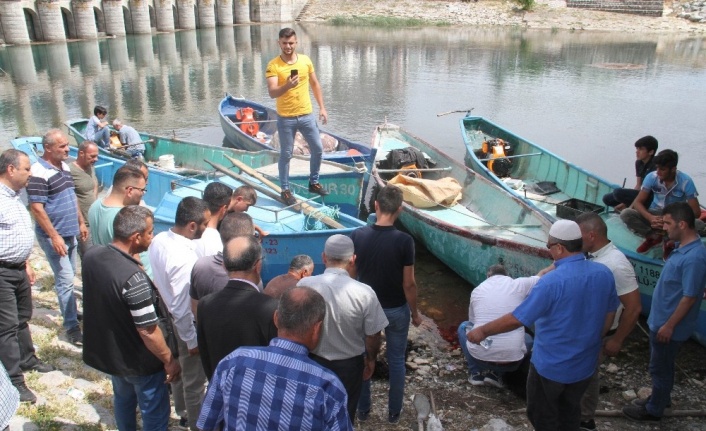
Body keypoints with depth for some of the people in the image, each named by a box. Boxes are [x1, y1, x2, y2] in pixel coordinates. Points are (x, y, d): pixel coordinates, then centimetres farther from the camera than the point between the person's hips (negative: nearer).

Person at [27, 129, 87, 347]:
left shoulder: (64, 167, 8)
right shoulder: (39, 173, -19)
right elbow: (36, 208, -21)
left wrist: (81, 223, 18)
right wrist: (54, 236, -22)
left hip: (70, 232, 8)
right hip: (54, 236, -8)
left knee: (69, 275, 19)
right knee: (65, 279, -6)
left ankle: (71, 310, 35)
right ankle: (72, 326, 0)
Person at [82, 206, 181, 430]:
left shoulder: (91, 255, -12)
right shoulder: (133, 278, -35)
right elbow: (148, 332, -27)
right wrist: (169, 360, -13)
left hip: (106, 351, 8)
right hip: (139, 361, -8)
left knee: (123, 399, 31)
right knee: (155, 413, 15)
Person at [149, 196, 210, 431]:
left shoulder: (159, 240, -11)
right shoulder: (184, 258, -36)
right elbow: (182, 308, -28)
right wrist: (192, 340, -16)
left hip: (167, 318, 9)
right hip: (185, 325, -9)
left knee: (178, 366, 31)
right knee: (194, 379, 14)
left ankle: (181, 406, 56)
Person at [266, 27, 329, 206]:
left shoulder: (306, 60, 2)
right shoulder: (273, 65, -11)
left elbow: (315, 84, 12)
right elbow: (272, 93, -20)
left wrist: (322, 107, 9)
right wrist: (287, 86, -40)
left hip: (307, 115, 4)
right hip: (286, 118, -4)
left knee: (318, 149, 11)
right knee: (286, 155, 5)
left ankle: (314, 183, 30)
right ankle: (285, 190, 19)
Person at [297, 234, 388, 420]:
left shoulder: (303, 286, -18)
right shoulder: (364, 293, -24)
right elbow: (373, 336, -13)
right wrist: (371, 360, 8)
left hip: (313, 362, 2)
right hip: (349, 365, -1)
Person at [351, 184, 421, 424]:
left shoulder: (357, 236, -13)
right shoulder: (404, 241, -20)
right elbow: (408, 283, -15)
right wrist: (415, 312, 0)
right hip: (396, 310, -2)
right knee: (396, 361, 16)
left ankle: (363, 410, 32)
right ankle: (394, 412, 29)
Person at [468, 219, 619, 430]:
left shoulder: (551, 282, -28)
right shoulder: (604, 273, -8)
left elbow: (517, 318, -23)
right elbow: (609, 315, 6)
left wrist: (484, 330, -10)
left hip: (551, 365, -6)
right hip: (584, 363, 6)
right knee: (570, 411, 26)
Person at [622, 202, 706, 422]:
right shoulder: (683, 248, 2)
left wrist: (669, 326, -19)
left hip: (669, 325, -9)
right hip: (661, 319, 9)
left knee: (660, 368, 9)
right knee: (661, 366, 25)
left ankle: (654, 409, 26)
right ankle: (661, 398, 43)